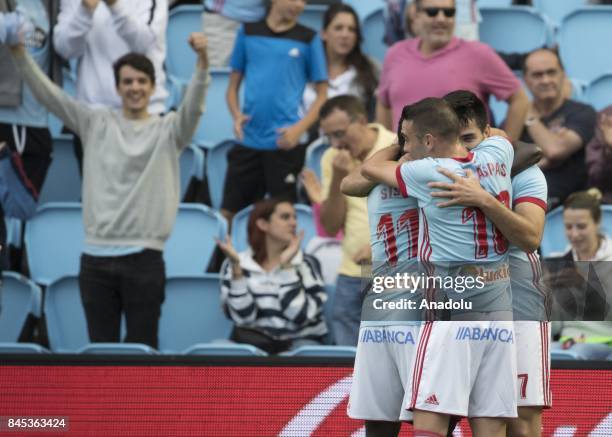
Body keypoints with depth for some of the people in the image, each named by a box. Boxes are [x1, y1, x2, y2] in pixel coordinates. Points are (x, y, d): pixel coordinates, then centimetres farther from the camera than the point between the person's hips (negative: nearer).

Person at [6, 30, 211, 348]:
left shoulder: (168, 129, 4)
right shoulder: (95, 123, 9)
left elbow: (193, 104, -15)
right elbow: (47, 94, 3)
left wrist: (202, 61, -34)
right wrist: (18, 52, -10)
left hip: (143, 258, -2)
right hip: (96, 257, 2)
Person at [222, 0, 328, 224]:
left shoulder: (308, 39, 4)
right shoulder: (248, 32, 10)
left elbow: (322, 94, 5)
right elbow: (233, 84, 15)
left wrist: (300, 128, -10)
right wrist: (236, 114, -5)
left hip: (284, 144, -2)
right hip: (248, 139, 2)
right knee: (228, 213, 3)